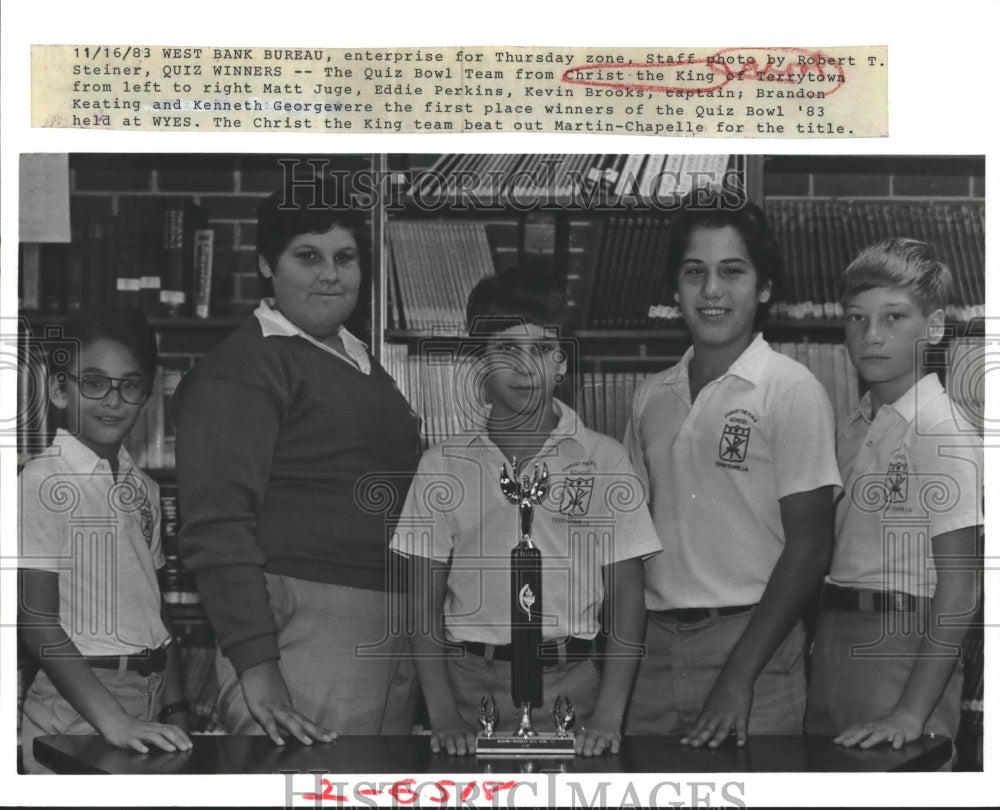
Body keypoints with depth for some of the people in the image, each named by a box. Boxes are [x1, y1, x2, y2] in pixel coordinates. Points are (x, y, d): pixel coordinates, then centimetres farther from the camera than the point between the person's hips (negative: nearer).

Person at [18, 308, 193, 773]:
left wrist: (177, 711, 7)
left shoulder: (143, 489, 11)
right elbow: (38, 623, -14)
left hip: (153, 700, 6)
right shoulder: (43, 481, -10)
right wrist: (112, 720, -20)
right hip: (78, 709, -6)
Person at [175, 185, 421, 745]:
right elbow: (216, 526, -15)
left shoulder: (364, 364, 19)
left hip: (393, 645, 8)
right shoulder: (243, 368, -7)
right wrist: (256, 668, -22)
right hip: (304, 631, -8)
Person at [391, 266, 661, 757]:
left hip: (571, 681, 0)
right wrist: (443, 715, -6)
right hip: (471, 682, 1)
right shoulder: (444, 464, 6)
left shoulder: (603, 460, 4)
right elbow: (425, 602, 5)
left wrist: (608, 716, -8)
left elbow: (626, 596, 3)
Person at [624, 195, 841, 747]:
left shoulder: (792, 391, -5)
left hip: (752, 640, -4)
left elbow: (808, 546, -9)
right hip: (653, 645, 5)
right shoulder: (651, 396, 11)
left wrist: (738, 676, -15)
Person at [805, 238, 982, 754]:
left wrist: (912, 712, -19)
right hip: (834, 640, 7)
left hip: (902, 644, -7)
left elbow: (958, 586, -15)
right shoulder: (852, 430, 11)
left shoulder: (942, 432, -12)